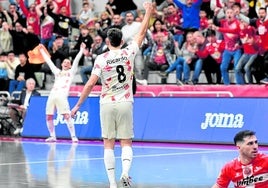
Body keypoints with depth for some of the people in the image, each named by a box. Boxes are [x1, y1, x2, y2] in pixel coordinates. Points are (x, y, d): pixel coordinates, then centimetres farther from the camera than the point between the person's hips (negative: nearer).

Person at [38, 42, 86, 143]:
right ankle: (52, 136, 12)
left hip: (62, 96, -5)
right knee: (49, 117, 1)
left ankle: (73, 136, -12)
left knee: (67, 116, -15)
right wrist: (42, 50, 36)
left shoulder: (71, 72, 17)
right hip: (52, 96, 5)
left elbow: (76, 60, 10)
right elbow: (48, 61, 32)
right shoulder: (57, 72, 27)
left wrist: (82, 49, 5)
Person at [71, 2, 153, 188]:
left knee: (109, 145, 5)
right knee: (126, 143, 6)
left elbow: (90, 84, -9)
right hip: (125, 103, 1)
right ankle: (125, 172, -21)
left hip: (107, 104, -1)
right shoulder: (129, 53, -2)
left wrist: (78, 105, -2)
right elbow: (142, 33, 11)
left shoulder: (101, 59, -6)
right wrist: (148, 12, 22)